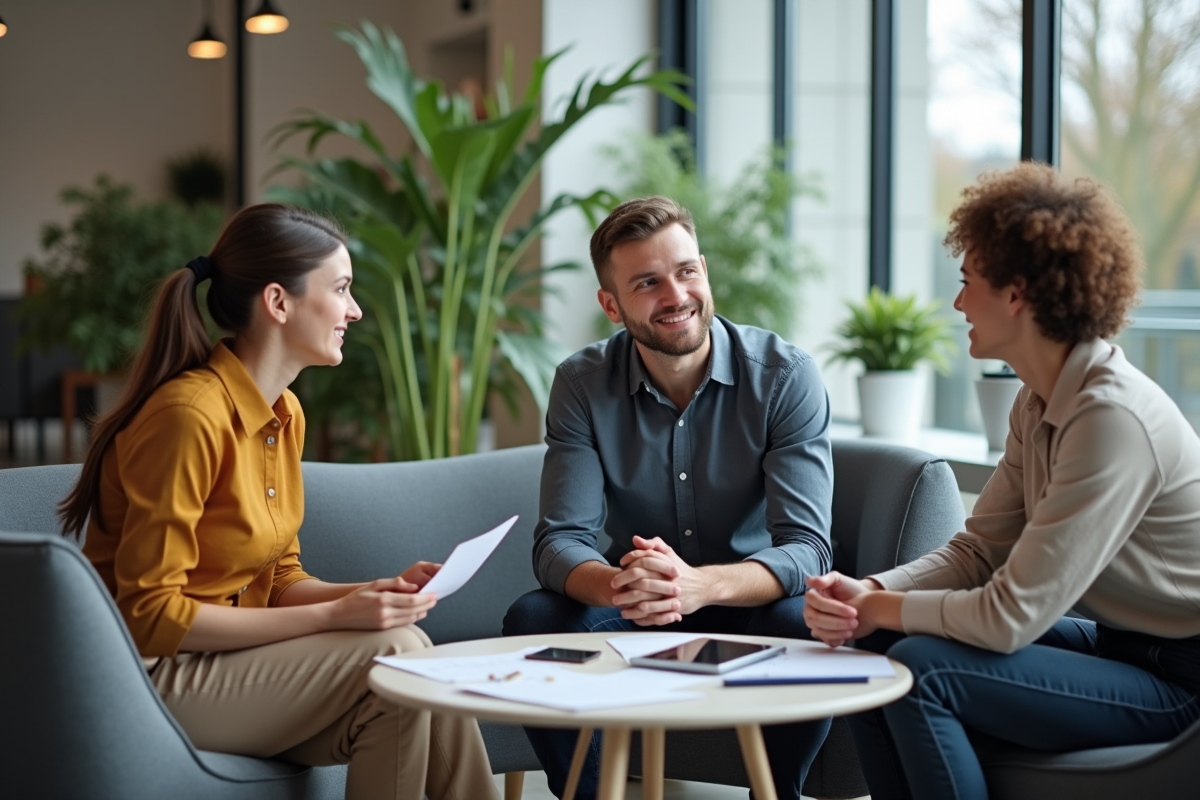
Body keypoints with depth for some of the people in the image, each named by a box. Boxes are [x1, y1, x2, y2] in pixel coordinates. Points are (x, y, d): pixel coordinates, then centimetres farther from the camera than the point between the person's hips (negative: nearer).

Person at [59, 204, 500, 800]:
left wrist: (375, 593, -7)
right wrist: (332, 617, -22)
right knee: (394, 654, -21)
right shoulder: (189, 415, -20)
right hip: (149, 677, -8)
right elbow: (149, 615, -21)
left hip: (223, 656, 8)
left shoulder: (284, 415, 8)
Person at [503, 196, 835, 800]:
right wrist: (615, 586, -40)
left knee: (806, 626, -34)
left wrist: (700, 584, -44)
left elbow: (805, 547, -23)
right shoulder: (581, 385, -8)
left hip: (754, 601, -2)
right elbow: (560, 540, -14)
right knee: (532, 621, -25)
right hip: (635, 613, 2)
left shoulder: (785, 377, -16)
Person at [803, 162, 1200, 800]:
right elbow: (978, 551, 7)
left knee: (922, 669, -22)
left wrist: (880, 609, -12)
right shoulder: (1039, 405, 5)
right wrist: (865, 594, -11)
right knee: (869, 652, 0)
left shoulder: (1113, 418, -26)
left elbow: (1009, 617, -27)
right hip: (1117, 645, 9)